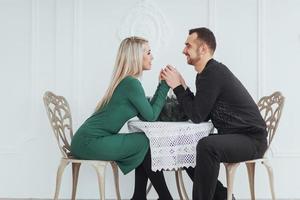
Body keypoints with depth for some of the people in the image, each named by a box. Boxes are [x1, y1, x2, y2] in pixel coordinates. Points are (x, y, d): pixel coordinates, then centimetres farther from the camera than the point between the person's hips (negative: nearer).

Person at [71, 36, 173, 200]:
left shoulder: (126, 81, 13)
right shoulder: (131, 83, -16)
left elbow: (147, 111, 11)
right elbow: (151, 116, -11)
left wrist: (162, 84, 3)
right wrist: (165, 85, -6)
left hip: (89, 140, 9)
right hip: (90, 142, -9)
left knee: (144, 145, 8)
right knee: (147, 143, -7)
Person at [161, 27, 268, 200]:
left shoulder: (214, 72, -19)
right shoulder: (206, 73, 10)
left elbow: (197, 116, -20)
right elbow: (200, 115, 6)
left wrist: (177, 87, -12)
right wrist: (182, 87, -1)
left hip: (251, 139, -11)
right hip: (232, 137, 11)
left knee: (207, 146, -35)